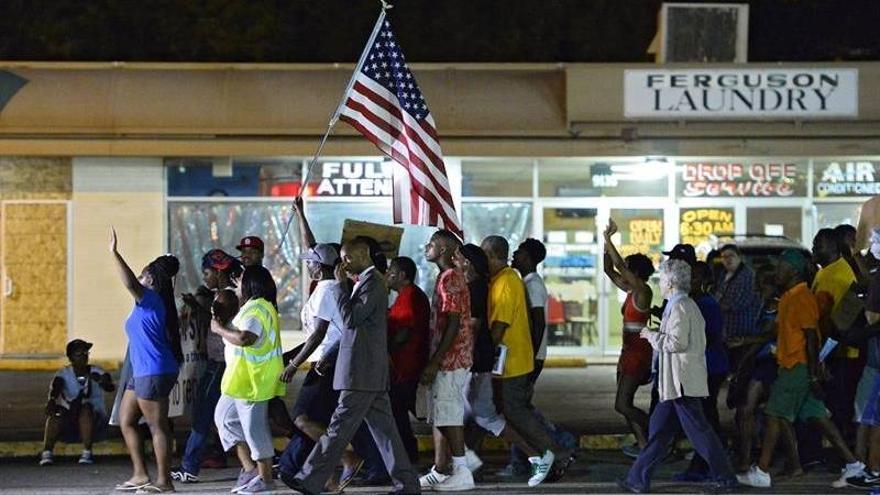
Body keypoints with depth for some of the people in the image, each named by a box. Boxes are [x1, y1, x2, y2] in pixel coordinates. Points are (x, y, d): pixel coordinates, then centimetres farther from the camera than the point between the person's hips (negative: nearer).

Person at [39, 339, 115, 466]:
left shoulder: (96, 372, -1)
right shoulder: (64, 373, -1)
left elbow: (111, 387, -21)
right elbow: (55, 387, -23)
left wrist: (100, 380, -45)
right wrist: (51, 400, -47)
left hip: (94, 421, -1)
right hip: (69, 424, 1)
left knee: (86, 408, -32)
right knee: (56, 412, -29)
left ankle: (87, 452, -35)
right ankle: (47, 452, -39)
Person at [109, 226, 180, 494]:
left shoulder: (151, 299, -12)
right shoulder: (147, 303, 16)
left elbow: (130, 282, -28)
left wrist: (114, 253, -29)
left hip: (154, 373, -11)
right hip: (141, 372, 11)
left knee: (157, 426, -6)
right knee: (125, 421, 14)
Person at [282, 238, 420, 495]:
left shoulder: (371, 283, -12)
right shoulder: (366, 282, 19)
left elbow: (351, 318, -21)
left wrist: (341, 284, -14)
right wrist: (328, 357, 23)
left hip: (362, 374, -10)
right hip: (373, 376, 10)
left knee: (340, 427, -6)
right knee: (383, 429, 8)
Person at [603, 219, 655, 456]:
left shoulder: (643, 291, -14)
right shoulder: (630, 291, 11)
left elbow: (619, 266, -22)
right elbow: (609, 270, 16)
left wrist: (608, 239, -17)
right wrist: (606, 241, 9)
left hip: (638, 351, -10)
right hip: (629, 350, 10)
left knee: (622, 404, -10)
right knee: (624, 403, 10)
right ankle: (643, 442, 14)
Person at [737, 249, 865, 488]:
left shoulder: (803, 299, -15)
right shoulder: (787, 298, 16)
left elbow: (811, 338, -18)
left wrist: (814, 375, -20)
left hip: (798, 368, -10)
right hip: (789, 367, 10)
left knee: (775, 415, -7)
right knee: (817, 417, 9)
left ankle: (761, 471, -6)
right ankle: (852, 462, 11)